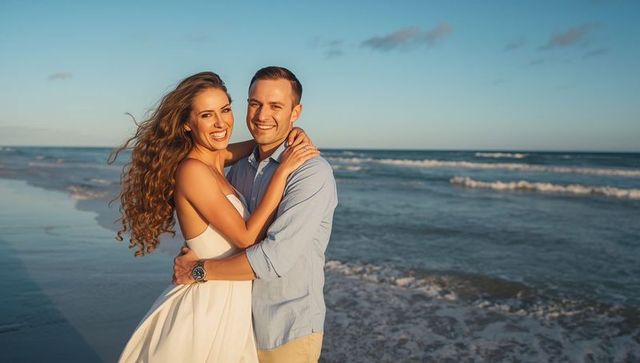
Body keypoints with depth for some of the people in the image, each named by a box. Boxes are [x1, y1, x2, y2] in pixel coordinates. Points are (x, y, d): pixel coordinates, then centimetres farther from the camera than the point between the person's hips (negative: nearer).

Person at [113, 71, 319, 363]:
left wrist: (292, 133, -3)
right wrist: (283, 170, -20)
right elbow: (247, 237, -21)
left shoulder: (216, 157, 3)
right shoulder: (192, 170, -22)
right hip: (208, 309, -8)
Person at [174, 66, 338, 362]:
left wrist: (199, 270, -17)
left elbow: (276, 258, -26)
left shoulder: (313, 173, -20)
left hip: (288, 333, -6)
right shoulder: (241, 168, 3)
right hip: (240, 322, 6)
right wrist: (193, 252, -6)